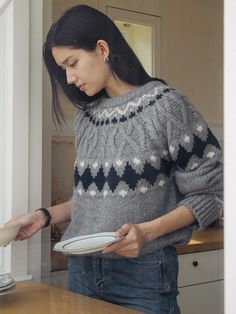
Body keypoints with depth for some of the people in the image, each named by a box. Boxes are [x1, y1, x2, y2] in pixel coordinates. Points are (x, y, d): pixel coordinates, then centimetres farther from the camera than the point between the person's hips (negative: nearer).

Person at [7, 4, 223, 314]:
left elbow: (207, 195, -8)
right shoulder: (85, 116, 8)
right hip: (83, 268, 5)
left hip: (143, 270, -5)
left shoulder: (166, 105, -9)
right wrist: (46, 215, 2)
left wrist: (148, 231, -21)